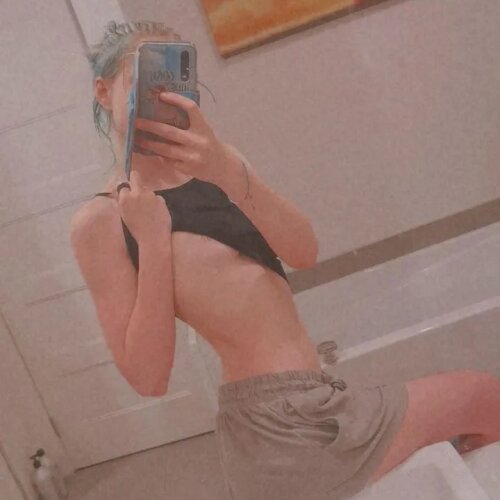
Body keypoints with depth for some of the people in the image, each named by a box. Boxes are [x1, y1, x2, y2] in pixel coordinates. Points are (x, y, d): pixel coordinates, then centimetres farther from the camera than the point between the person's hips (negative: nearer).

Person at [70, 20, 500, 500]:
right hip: (277, 418, -6)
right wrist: (151, 239, -22)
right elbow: (148, 378, -16)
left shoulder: (215, 164, 7)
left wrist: (229, 173, -23)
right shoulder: (99, 221, -10)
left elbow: (304, 253, -7)